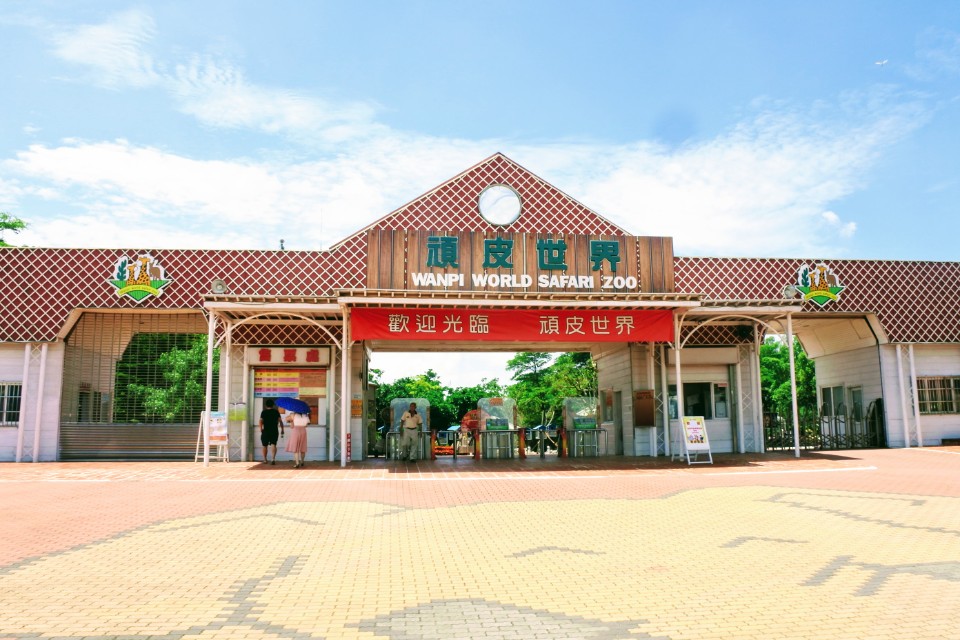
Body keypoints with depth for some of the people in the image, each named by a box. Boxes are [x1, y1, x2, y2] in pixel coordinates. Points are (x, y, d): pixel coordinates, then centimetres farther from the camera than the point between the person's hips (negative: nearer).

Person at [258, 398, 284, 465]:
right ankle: (273, 458, -27)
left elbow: (261, 421, -13)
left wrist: (261, 429, -9)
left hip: (266, 431, 0)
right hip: (274, 431, 0)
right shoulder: (276, 412, 5)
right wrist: (282, 429, 6)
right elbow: (280, 421, 0)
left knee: (265, 446, 14)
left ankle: (265, 459, 22)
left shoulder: (263, 412, 1)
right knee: (273, 445, -6)